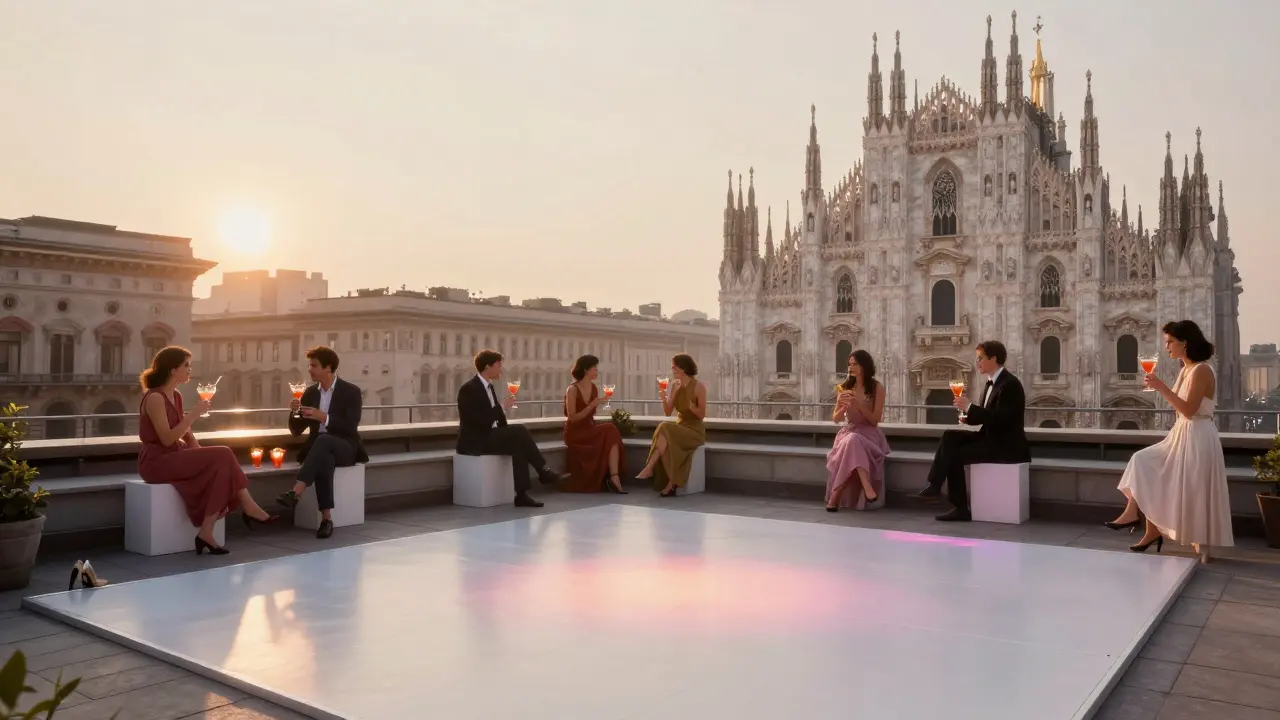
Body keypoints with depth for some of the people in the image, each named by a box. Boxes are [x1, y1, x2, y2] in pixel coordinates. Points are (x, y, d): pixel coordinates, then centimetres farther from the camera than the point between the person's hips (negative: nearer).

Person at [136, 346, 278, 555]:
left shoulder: (176, 396, 13)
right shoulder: (155, 398, -15)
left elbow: (186, 433, 15)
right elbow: (167, 439, -22)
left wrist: (201, 451, -2)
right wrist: (194, 414, -21)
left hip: (173, 458, 9)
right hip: (157, 462, -9)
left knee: (220, 463, -15)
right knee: (222, 456, -21)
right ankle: (248, 507, -13)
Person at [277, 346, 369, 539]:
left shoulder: (351, 392, -3)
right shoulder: (310, 393, 11)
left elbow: (351, 427, -13)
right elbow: (296, 430, 10)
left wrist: (324, 417, -25)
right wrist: (294, 413, -11)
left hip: (344, 448, -3)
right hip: (319, 447, 3)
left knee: (322, 441, -38)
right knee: (324, 458, -36)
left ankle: (296, 491, -48)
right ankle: (326, 518, -40)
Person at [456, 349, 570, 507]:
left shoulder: (489, 387, 15)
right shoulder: (469, 389, -14)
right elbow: (480, 420, -24)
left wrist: (507, 433, 2)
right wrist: (502, 406, -18)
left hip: (490, 437, 8)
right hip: (475, 441, -8)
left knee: (517, 443, -21)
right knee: (519, 431, -24)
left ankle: (521, 494, -24)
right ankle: (544, 472, -16)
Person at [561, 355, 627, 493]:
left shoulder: (594, 388, 10)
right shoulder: (572, 390, -11)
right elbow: (572, 418, -16)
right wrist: (592, 405, -21)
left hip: (589, 430, 6)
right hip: (575, 433, -6)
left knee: (611, 434, -27)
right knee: (610, 430, -27)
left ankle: (614, 477, -34)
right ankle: (614, 477, -22)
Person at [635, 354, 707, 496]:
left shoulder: (699, 387, -9)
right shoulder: (675, 385, 8)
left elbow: (702, 415, -9)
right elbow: (668, 412, 6)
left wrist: (691, 405, -28)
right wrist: (664, 398, -13)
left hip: (694, 431, -5)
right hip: (679, 428, 5)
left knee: (665, 428, -32)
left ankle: (649, 469, -29)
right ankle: (671, 484, -27)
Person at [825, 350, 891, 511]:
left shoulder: (877, 388, -2)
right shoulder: (844, 387, 7)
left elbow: (874, 420, -6)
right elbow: (835, 419, 9)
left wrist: (857, 403, -18)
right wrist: (844, 407, -12)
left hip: (868, 434, -2)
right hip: (848, 432, 2)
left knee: (853, 442, -39)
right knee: (852, 442, -38)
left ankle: (835, 496, -36)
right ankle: (867, 488, -49)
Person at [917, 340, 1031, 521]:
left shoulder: (1010, 384, -18)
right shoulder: (991, 382, 13)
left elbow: (999, 418, -26)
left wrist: (969, 407, -23)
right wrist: (968, 416, -1)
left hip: (1005, 444, -9)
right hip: (990, 437, 9)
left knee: (955, 455, -17)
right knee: (950, 437, -7)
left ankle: (961, 508, -8)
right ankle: (934, 484, -15)